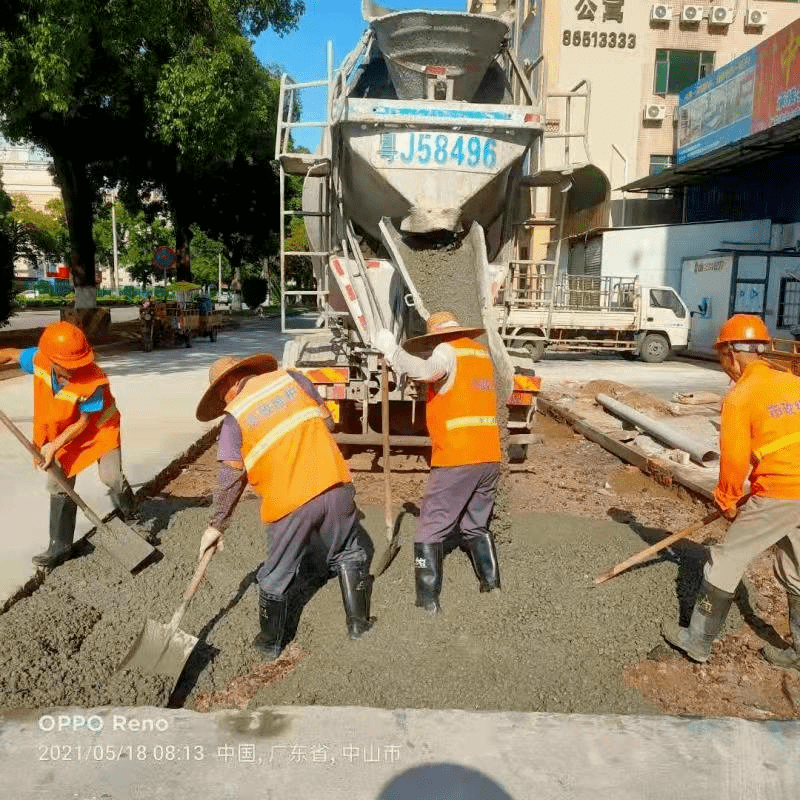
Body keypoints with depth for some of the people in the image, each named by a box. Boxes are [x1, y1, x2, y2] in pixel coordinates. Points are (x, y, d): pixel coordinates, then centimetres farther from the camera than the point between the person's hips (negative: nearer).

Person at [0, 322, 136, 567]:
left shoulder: (93, 383, -36)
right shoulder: (38, 360, -25)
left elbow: (83, 423, -23)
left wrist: (54, 446, -22)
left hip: (99, 429, -5)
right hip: (62, 432, 5)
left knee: (112, 478, -18)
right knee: (59, 486, 8)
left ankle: (131, 520, 16)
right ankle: (59, 547, 22)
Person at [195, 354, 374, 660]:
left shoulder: (234, 417, 1)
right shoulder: (292, 378, 8)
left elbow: (230, 478, -2)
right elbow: (328, 422, 11)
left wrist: (217, 525, 7)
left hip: (289, 503, -2)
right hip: (335, 485, 3)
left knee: (276, 578, 18)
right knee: (348, 555, 24)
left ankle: (271, 643, 35)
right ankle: (358, 622, 33)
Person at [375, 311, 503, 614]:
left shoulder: (448, 351, -5)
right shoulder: (482, 353, 19)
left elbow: (425, 371, -26)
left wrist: (390, 349, -15)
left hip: (457, 459, -7)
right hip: (490, 457, 7)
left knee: (430, 531, 4)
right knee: (476, 526, 24)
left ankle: (429, 600, 5)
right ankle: (492, 585, 28)